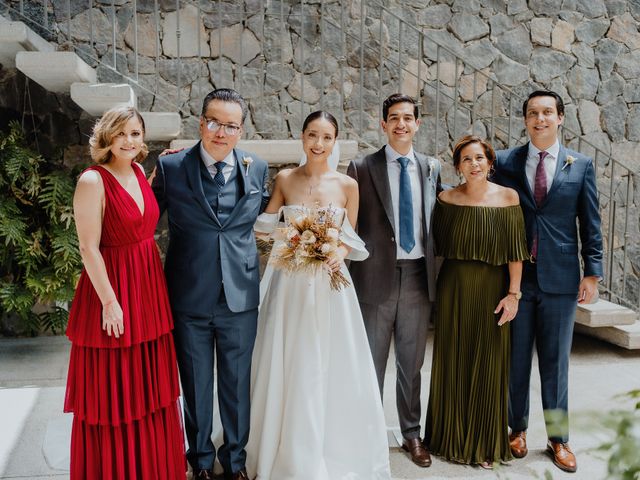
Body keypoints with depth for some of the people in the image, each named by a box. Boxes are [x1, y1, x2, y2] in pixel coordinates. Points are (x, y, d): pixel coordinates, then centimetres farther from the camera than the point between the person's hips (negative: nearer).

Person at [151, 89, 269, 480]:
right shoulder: (170, 167, -8)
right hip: (189, 297, -1)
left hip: (241, 297, 2)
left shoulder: (257, 168, -1)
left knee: (237, 382, 15)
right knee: (196, 385, 15)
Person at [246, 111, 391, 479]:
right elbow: (263, 225, 5)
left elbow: (350, 238, 5)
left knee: (332, 370, 6)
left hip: (330, 286, 0)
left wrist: (340, 253, -14)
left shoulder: (347, 185, 0)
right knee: (290, 370, 7)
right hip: (290, 286, 1)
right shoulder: (285, 179, 2)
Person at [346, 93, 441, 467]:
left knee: (412, 363, 13)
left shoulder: (432, 168, 9)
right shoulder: (362, 168, -2)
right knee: (372, 363, 9)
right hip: (376, 276, -3)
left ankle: (412, 434, 29)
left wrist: (438, 268, 8)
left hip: (419, 276, 3)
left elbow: (437, 220, 13)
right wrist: (341, 261, -10)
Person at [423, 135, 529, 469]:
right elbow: (437, 246, 4)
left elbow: (515, 251, -4)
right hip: (453, 290, 1)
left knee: (488, 367, 8)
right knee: (452, 363, 10)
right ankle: (451, 438, 27)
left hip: (492, 291, -1)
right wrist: (440, 287, 0)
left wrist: (513, 293, -8)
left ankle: (485, 444, 25)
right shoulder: (447, 199, -1)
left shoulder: (507, 198, -4)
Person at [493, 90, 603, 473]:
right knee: (516, 359, 10)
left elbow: (591, 223, 4)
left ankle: (559, 438, 22)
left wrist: (592, 272, -2)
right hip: (515, 275, 0)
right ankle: (518, 428, 27)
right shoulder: (505, 162, 2)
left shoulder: (581, 165, 4)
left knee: (556, 362, 9)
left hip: (560, 278, 0)